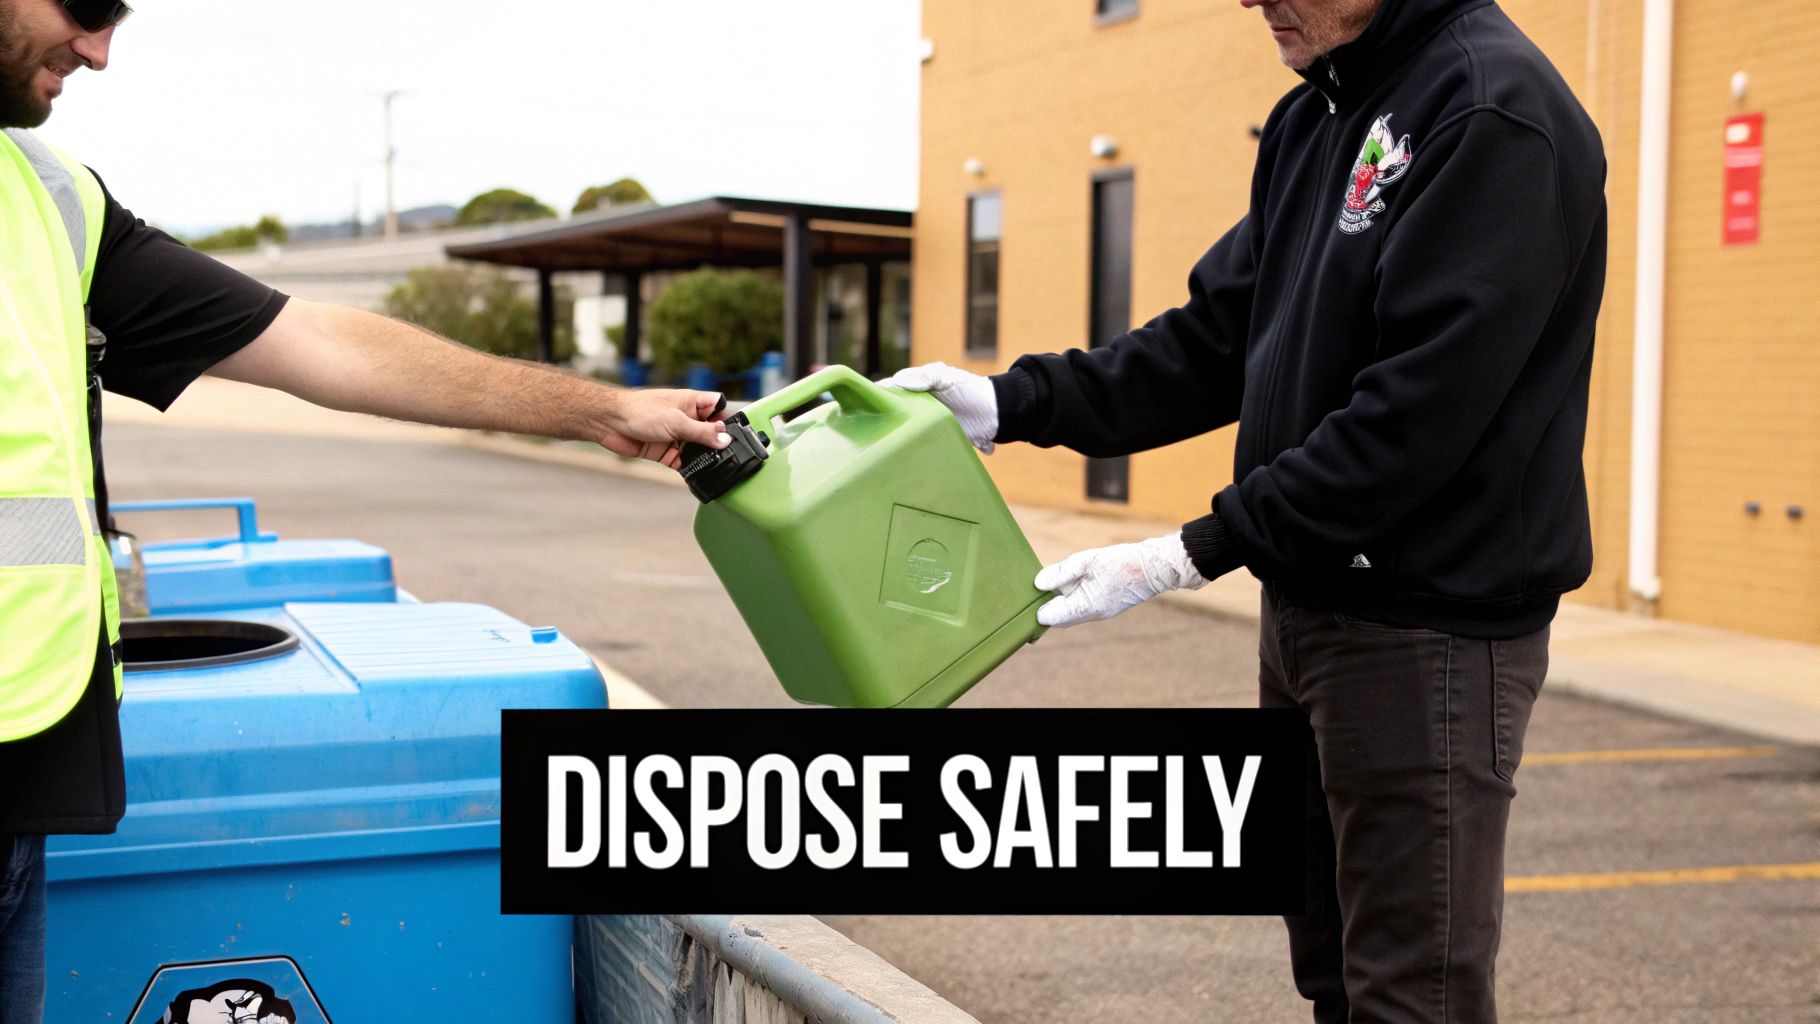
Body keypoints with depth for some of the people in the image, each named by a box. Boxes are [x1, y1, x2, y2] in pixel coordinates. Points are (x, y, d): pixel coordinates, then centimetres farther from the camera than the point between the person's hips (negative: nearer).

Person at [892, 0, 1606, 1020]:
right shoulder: (1314, 115, 13)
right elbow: (1218, 336, 13)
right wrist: (1013, 403, 2)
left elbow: (1418, 410, -22)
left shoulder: (1496, 113, -16)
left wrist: (1196, 551, -19)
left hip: (1429, 625, -9)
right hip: (1308, 608, 9)